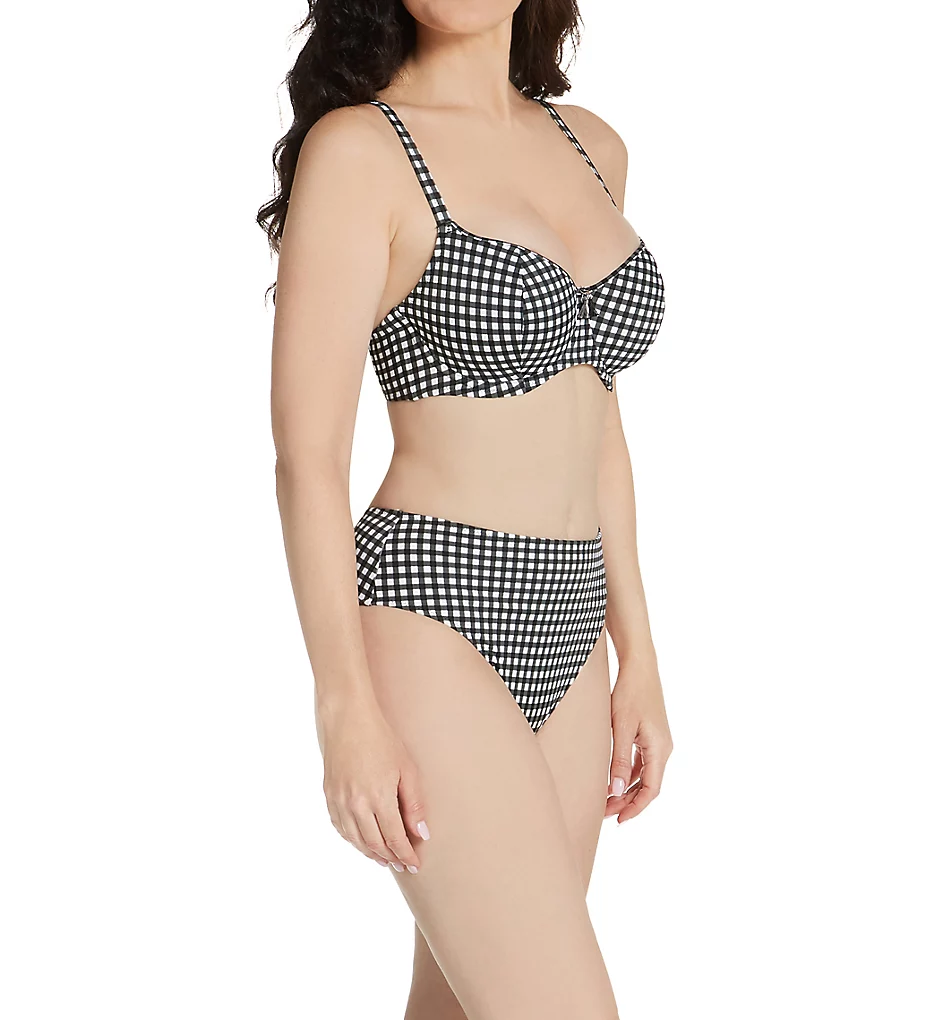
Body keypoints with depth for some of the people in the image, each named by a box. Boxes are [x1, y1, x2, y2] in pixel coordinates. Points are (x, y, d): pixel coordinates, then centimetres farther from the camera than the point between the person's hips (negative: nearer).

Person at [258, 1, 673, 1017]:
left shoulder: (591, 147, 12)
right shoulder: (357, 147, -8)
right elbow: (308, 450, -12)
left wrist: (636, 653, 13)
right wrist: (347, 711, -17)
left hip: (560, 632, 7)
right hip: (428, 623, -7)